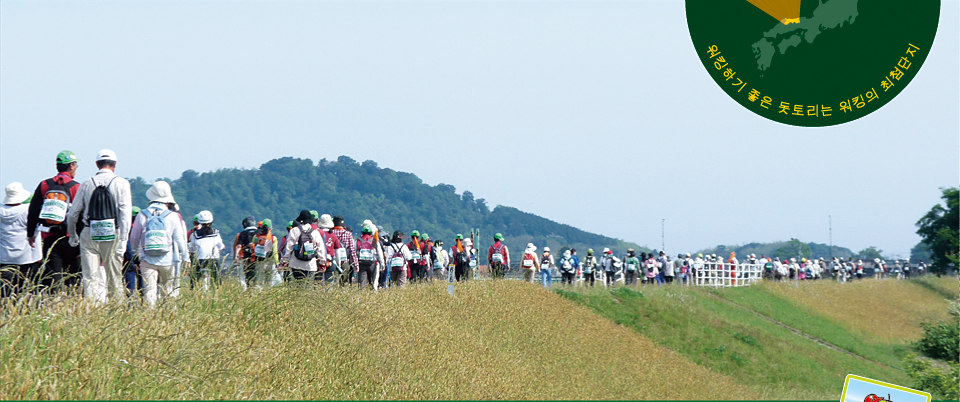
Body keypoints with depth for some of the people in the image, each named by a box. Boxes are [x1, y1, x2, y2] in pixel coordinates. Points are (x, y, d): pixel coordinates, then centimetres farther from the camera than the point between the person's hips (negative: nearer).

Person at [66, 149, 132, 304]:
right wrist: (123, 240, -6)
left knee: (90, 278, 1)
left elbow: (72, 214, 9)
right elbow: (125, 212, -6)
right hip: (112, 234, -2)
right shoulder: (121, 184, 2)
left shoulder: (86, 184, 8)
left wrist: (73, 237, 22)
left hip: (88, 234, 2)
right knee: (114, 277, 5)